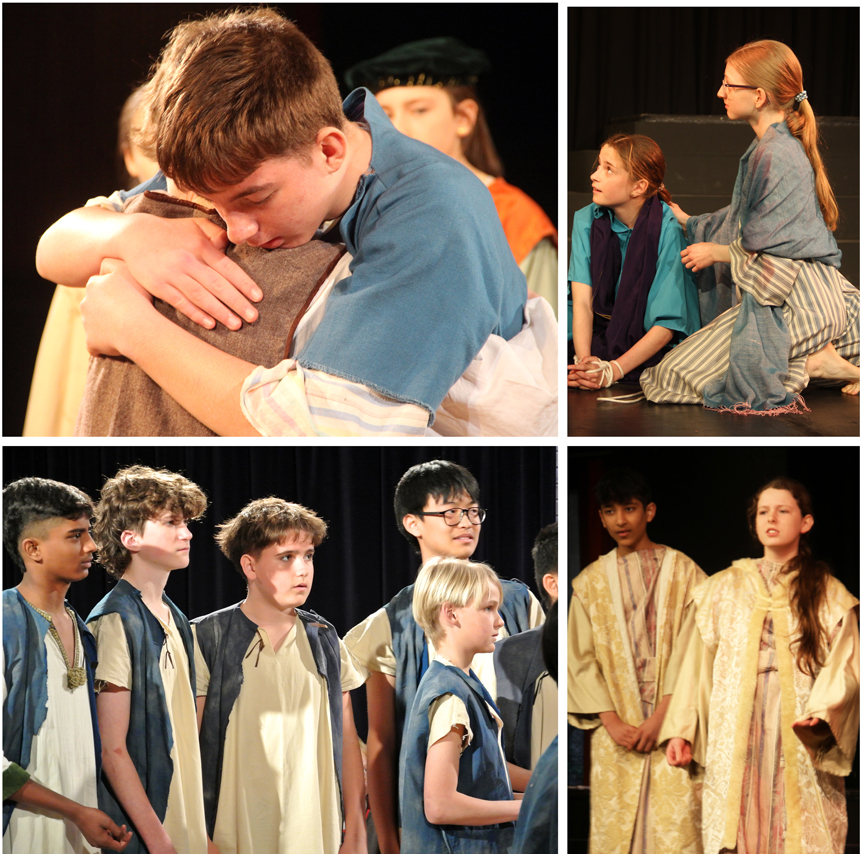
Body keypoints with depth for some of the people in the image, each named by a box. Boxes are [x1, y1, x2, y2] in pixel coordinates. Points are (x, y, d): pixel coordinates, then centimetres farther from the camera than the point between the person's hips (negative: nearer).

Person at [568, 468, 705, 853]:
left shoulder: (682, 572, 4)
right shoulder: (590, 582, 11)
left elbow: (691, 651, -2)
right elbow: (581, 659, 6)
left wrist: (659, 718, -11)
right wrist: (612, 722, -6)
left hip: (671, 724, -2)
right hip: (616, 731, 2)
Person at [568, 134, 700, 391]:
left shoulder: (667, 229, -14)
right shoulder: (587, 220, -1)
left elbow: (667, 324, -16)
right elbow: (582, 301, -10)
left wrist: (613, 370, -28)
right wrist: (583, 359, -29)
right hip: (599, 337, 3)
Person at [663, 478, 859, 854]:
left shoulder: (829, 594, 7)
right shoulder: (724, 588, 14)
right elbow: (699, 662, 12)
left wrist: (821, 712, -21)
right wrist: (679, 730, 4)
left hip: (800, 736, -1)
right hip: (735, 734, 1)